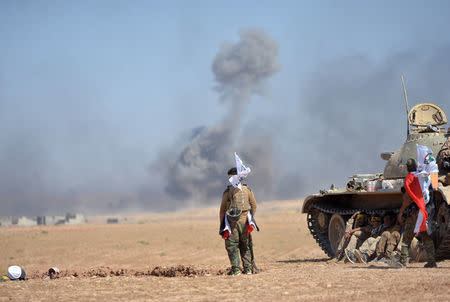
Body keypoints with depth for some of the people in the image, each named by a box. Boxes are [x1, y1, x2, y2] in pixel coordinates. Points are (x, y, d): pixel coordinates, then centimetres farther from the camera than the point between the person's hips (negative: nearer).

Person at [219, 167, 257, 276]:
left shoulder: (228, 191, -6)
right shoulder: (247, 190, 5)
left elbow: (223, 209, -4)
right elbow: (254, 206, 9)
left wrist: (222, 226, 1)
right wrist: (250, 217, 20)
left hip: (232, 221, -4)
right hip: (245, 220, 4)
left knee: (232, 245, 2)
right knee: (245, 245, 13)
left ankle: (236, 269, -7)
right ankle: (248, 268, 10)